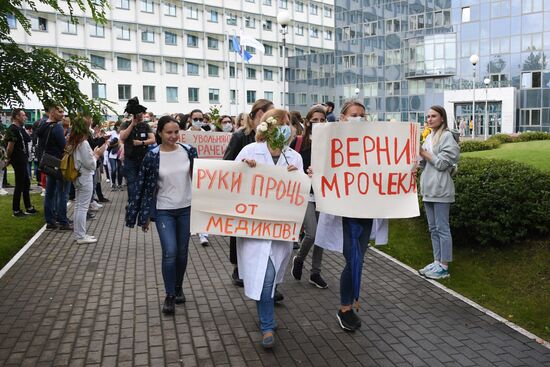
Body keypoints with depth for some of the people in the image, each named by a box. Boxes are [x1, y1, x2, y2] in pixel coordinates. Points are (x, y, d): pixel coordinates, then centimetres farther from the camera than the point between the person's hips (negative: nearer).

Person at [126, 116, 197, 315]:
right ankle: (169, 296, 8)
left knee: (182, 252, 12)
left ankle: (178, 288, 34)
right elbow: (145, 186, -3)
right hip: (164, 211, -2)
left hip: (186, 209, 2)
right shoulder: (152, 156, -9)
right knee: (170, 252, -10)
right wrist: (145, 216, -2)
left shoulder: (189, 151, -3)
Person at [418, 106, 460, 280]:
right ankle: (437, 262, 22)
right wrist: (419, 155, -2)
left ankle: (444, 267, 4)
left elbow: (441, 163, -14)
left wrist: (423, 152, -10)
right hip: (428, 188, 8)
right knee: (433, 228, 13)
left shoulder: (447, 136, -8)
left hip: (440, 189, -8)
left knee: (442, 228, -3)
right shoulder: (429, 137, 15)